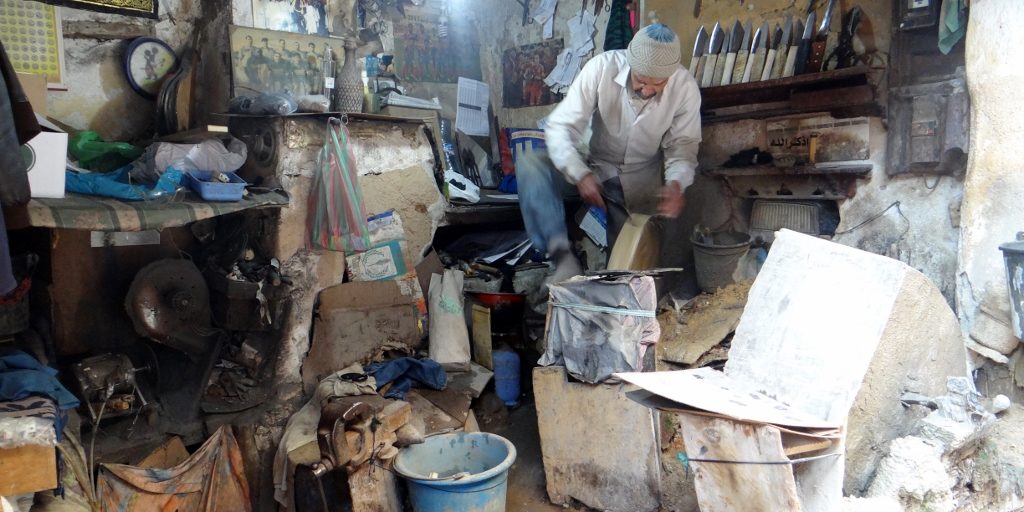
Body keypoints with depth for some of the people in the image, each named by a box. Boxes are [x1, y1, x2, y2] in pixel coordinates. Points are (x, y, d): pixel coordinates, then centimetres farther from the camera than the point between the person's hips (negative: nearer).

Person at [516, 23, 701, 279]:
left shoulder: (685, 87, -19)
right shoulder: (602, 67, -25)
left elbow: (683, 145, -10)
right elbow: (561, 126, -24)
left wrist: (676, 184, -33)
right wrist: (581, 174, -40)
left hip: (641, 177, 1)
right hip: (593, 165, -1)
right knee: (529, 163, -29)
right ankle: (563, 255, -38)